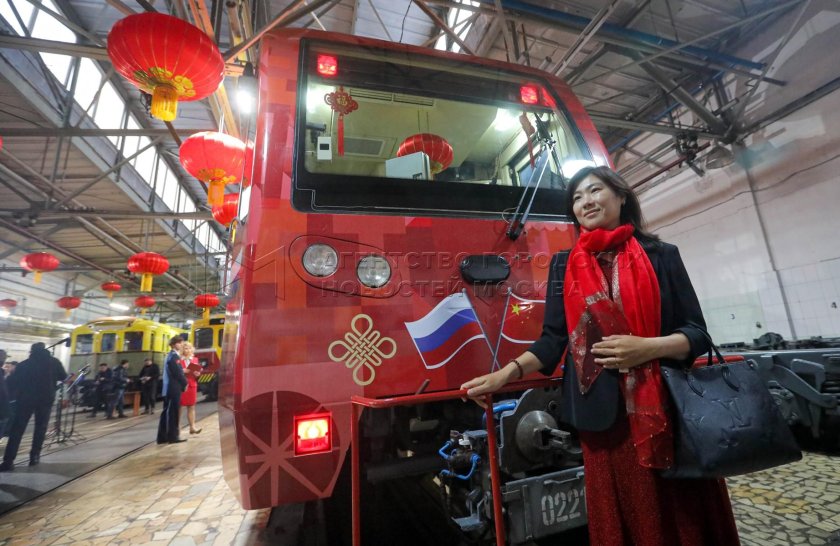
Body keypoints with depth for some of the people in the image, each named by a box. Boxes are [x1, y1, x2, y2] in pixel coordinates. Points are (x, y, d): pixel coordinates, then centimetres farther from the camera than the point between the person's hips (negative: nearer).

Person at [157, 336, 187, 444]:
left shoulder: (170, 355, 16)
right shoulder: (174, 356, -14)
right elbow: (177, 373, -17)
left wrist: (183, 383, 7)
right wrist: (185, 383, -5)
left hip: (169, 388, 9)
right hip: (174, 388, -9)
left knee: (167, 412, 11)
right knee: (173, 412, -3)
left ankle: (163, 436, 17)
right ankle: (173, 436, 4)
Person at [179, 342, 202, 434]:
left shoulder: (195, 359, 11)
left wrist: (197, 374, -7)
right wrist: (182, 371, -19)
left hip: (192, 385, 3)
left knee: (191, 406, 2)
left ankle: (192, 427, 1)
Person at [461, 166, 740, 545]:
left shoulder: (661, 256, 4)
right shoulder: (564, 265, 6)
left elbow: (697, 334, 2)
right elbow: (553, 338, 3)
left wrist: (647, 347, -18)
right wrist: (506, 373, -11)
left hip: (670, 408, 0)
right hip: (602, 414, 1)